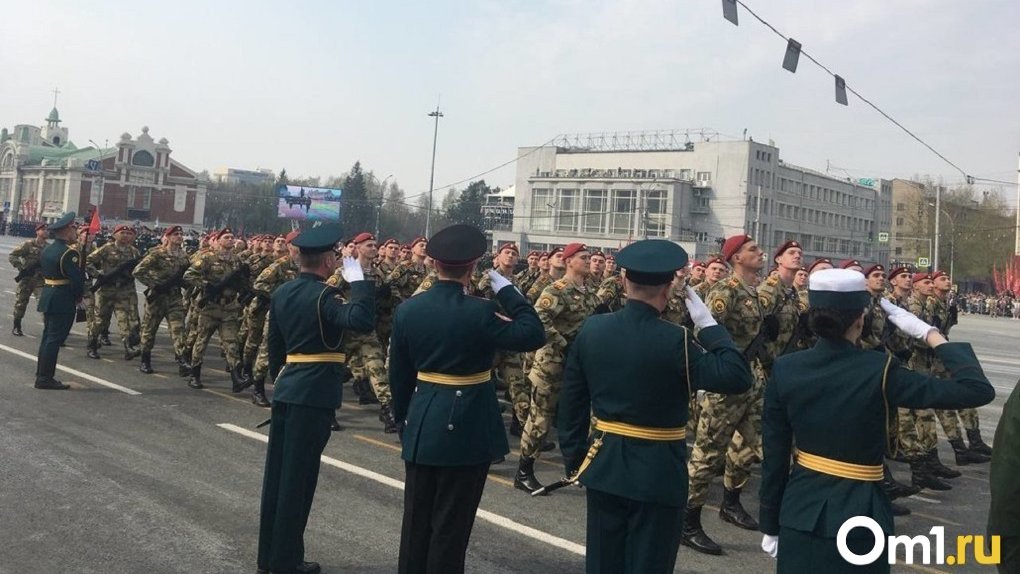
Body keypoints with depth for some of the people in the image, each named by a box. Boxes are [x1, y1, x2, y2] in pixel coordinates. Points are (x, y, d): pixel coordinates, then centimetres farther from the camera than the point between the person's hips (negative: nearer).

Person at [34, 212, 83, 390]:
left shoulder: (47, 250, 10)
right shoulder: (69, 253, -17)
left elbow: (43, 271, 17)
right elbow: (77, 280, -19)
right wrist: (78, 297, -3)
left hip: (47, 297, 9)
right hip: (63, 301, -9)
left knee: (48, 337, 15)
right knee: (54, 340, -5)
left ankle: (42, 375, 22)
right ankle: (45, 378, -2)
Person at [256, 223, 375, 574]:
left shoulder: (281, 293, 8)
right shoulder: (323, 296, -16)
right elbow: (363, 321, -33)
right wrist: (357, 279, -24)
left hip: (286, 390, 8)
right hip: (314, 394, -8)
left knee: (277, 473, 13)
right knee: (298, 478, 0)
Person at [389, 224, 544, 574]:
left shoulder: (407, 309, -1)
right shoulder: (480, 312, -17)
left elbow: (398, 374, 6)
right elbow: (534, 335, -11)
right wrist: (507, 291, -4)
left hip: (421, 426, 5)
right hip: (466, 428, -5)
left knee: (416, 517, 16)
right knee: (451, 524, 6)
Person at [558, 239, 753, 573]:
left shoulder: (591, 330, -3)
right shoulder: (674, 341, -19)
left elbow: (571, 402, 4)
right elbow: (738, 378, -18)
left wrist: (573, 458, 14)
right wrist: (708, 324, -10)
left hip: (603, 465, 5)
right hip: (657, 473, -5)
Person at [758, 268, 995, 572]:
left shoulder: (784, 369, -8)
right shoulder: (879, 371, -17)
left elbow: (774, 457, -1)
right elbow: (978, 390, -14)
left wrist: (770, 525, 9)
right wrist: (929, 333, -4)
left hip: (800, 510, 3)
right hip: (858, 513, -2)